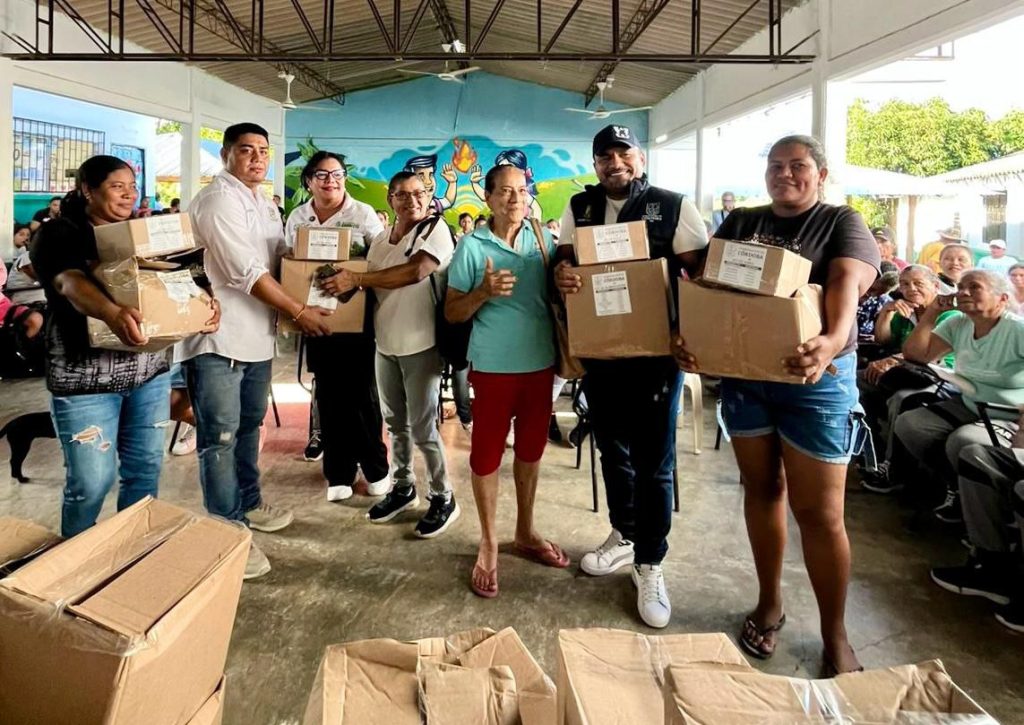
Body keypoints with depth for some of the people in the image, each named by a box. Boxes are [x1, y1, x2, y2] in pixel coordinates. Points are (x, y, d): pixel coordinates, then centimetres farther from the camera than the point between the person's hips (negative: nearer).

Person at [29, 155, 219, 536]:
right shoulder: (58, 234, -5)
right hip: (86, 376, -5)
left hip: (149, 370, 5)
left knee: (145, 469, 12)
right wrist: (113, 313, -46)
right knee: (91, 481, 1)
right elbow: (71, 282, -25)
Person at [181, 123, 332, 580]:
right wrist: (299, 313, -15)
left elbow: (279, 258, 23)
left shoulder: (263, 203, 17)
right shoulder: (218, 200, -13)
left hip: (256, 334, 9)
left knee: (248, 426, 20)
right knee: (220, 437, -3)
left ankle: (248, 504, 36)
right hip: (219, 336, -9)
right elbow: (247, 272, -20)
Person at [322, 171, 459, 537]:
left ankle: (443, 498, 16)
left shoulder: (436, 229, -10)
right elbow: (371, 288, 14)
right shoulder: (381, 241, 12)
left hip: (421, 344, -7)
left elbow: (415, 271, -26)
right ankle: (403, 488, 33)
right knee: (396, 422, 16)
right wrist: (351, 283, -9)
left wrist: (355, 279, -26)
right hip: (385, 343, 7)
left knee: (422, 427, -1)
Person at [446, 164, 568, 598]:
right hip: (493, 366, -3)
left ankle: (525, 532, 34)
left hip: (541, 362, 4)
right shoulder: (471, 246, -6)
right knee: (487, 453, 5)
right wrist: (484, 292, -21)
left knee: (531, 448, 15)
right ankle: (488, 545, 22)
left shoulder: (543, 240, 3)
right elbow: (452, 313, -4)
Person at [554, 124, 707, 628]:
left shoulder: (673, 207, -3)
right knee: (612, 450, 17)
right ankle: (624, 535, 38)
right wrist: (560, 273, -15)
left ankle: (649, 564, 18)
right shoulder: (579, 208, 9)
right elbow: (562, 259, 10)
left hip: (655, 352, -4)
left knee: (653, 462, 2)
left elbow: (702, 273, -4)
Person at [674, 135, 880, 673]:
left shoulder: (842, 222, -1)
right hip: (742, 373, 4)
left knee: (819, 511, 0)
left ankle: (835, 636, 17)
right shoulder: (739, 223, 10)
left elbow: (848, 282, -20)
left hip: (815, 377, -3)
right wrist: (688, 334, -18)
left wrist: (834, 340, -41)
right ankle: (769, 603, 31)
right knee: (761, 488, 13)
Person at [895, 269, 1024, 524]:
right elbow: (915, 354, 0)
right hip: (968, 408, 7)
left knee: (961, 441, -34)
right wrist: (932, 312, -6)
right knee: (907, 424, -11)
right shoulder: (957, 325, 1)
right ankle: (957, 487, 6)